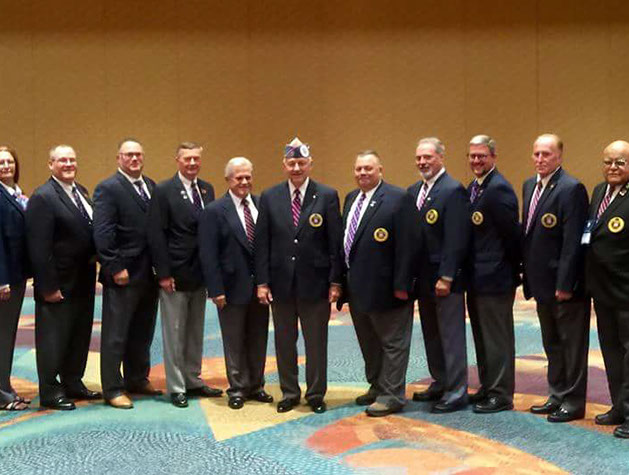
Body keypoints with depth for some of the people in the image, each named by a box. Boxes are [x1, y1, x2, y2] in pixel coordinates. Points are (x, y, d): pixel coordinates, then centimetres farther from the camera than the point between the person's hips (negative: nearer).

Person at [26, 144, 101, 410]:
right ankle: (50, 393, 14)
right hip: (58, 283, -8)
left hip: (83, 280, 8)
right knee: (53, 338, 3)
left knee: (79, 335, 17)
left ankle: (73, 384, 31)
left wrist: (93, 266, 7)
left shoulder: (81, 192, 11)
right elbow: (39, 247, -19)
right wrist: (48, 286, -21)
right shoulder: (43, 197, -15)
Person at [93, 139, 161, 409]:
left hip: (149, 274, 7)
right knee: (115, 335, 3)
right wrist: (115, 268, -17)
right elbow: (102, 233, -14)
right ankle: (112, 389, 12)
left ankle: (137, 380, 31)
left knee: (142, 333, 17)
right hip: (123, 275, -7)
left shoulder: (151, 186, 13)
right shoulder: (108, 189, -8)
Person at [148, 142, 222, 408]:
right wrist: (164, 273, -15)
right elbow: (156, 235, -11)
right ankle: (176, 388, 13)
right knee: (174, 333, 3)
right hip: (175, 274, -6)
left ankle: (193, 381, 27)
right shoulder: (164, 191, -8)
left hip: (200, 275, 6)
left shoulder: (207, 189, 9)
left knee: (195, 332, 15)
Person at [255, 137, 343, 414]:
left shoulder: (327, 196, -2)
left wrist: (335, 281, -6)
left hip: (315, 282, -2)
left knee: (316, 342, 7)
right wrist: (262, 282, -3)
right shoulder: (269, 198, 3)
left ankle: (316, 394, 21)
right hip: (280, 282, 2)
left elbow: (335, 242, -3)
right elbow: (262, 243, 3)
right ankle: (289, 393, 25)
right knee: (284, 342, 11)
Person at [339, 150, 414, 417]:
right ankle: (376, 387, 32)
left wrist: (401, 285, -19)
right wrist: (342, 280, 12)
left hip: (383, 288, -8)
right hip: (356, 288, 8)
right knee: (368, 343, 19)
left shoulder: (397, 199, -12)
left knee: (392, 343, 3)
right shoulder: (351, 199, 12)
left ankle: (392, 395, 10)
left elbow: (404, 245, -16)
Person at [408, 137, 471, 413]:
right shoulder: (413, 191, 12)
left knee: (451, 336, 0)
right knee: (431, 335, 17)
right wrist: (412, 274, 8)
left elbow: (456, 240, -18)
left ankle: (456, 393, 8)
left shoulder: (453, 191, -13)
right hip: (423, 277, 8)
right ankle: (440, 383, 29)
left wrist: (446, 277, -20)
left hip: (445, 278, -8)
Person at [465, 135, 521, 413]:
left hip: (495, 278, -9)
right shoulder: (473, 188, 12)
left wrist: (512, 271, -8)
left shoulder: (499, 189, -17)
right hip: (477, 277, 9)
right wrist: (470, 271, 12)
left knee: (497, 337, 0)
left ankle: (501, 395, 10)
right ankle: (487, 388, 29)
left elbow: (511, 233, -17)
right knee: (482, 336, 17)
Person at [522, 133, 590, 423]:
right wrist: (529, 274, 10)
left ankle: (573, 401, 16)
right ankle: (557, 396, 31)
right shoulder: (530, 186, 10)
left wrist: (565, 284, -21)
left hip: (566, 284, -8)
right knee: (552, 344, 18)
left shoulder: (571, 189, -17)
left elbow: (572, 242, -20)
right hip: (543, 283, 9)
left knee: (572, 344, 5)